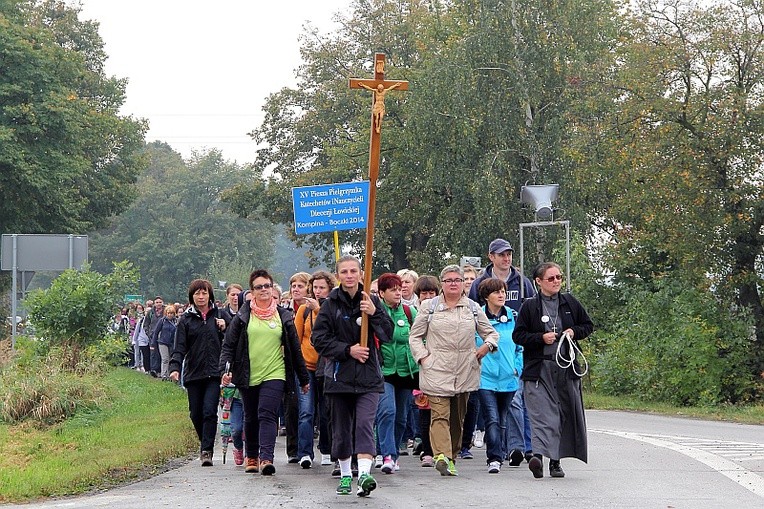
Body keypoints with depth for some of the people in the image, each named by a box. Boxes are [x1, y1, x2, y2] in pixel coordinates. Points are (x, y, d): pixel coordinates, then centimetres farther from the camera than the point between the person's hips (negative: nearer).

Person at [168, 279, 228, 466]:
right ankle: (206, 446, 25)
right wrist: (175, 368, -13)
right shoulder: (186, 319, 7)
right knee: (196, 414, 5)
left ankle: (207, 451, -11)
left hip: (214, 373, -1)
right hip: (193, 374, 1)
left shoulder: (219, 315, 9)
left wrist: (225, 329, -5)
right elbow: (179, 347, 1)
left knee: (209, 411, -13)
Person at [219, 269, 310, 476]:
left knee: (267, 414, -17)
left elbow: (295, 348, 12)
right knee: (251, 418, 12)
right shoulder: (243, 316, 4)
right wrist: (226, 369, -11)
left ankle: (266, 458, -26)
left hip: (274, 374, -1)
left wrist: (303, 378, 15)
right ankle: (251, 456, 29)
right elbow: (229, 345, 4)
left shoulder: (284, 316, 7)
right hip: (248, 376, 1)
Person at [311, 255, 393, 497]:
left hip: (368, 376, -1)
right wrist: (348, 350, -12)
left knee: (364, 424, -15)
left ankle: (364, 473, -24)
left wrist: (374, 313, -16)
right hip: (339, 375, 1)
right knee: (341, 427, 9)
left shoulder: (371, 301, 3)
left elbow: (387, 334, 0)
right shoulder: (331, 304, 0)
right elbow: (319, 339, -3)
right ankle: (345, 474, 24)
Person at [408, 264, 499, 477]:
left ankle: (452, 457, 19)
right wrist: (423, 357, -4)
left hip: (465, 371, 3)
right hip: (437, 370, -3)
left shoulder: (473, 308, 12)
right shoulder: (429, 306, 7)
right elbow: (415, 336, 9)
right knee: (440, 414, -15)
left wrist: (487, 346, -2)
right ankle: (442, 455, -28)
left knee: (458, 417, 9)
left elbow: (491, 332, 19)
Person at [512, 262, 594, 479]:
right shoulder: (530, 306, 1)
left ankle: (555, 460, 12)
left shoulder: (570, 303, 9)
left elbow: (588, 325, 19)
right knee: (541, 412, -14)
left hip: (566, 367, 3)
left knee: (565, 413, 4)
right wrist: (541, 338, -12)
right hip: (539, 368, -3)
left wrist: (574, 332, -1)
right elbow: (518, 335, 1)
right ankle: (538, 455, -26)